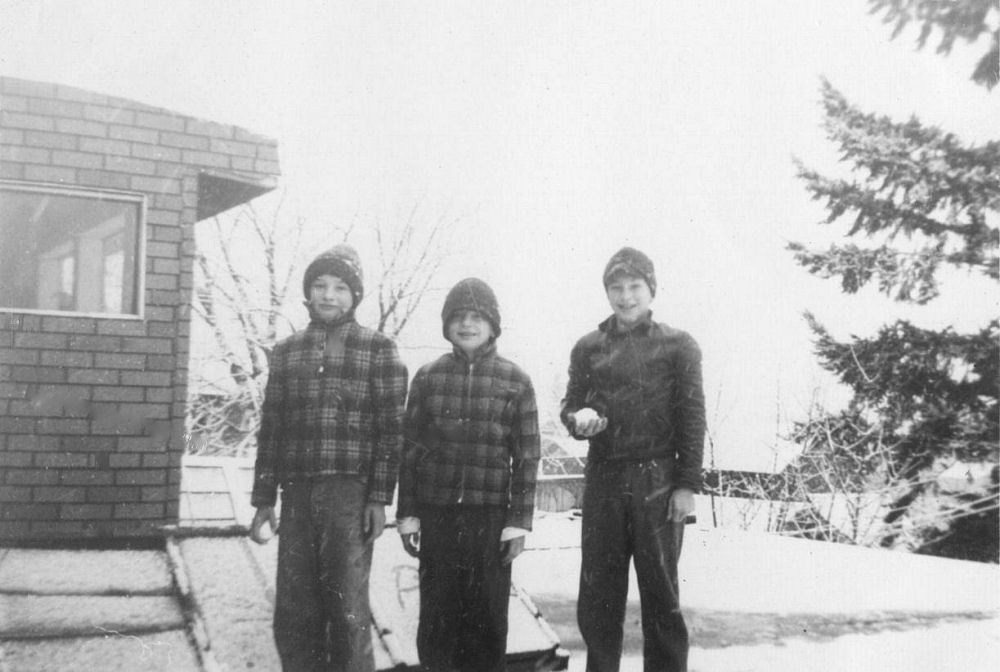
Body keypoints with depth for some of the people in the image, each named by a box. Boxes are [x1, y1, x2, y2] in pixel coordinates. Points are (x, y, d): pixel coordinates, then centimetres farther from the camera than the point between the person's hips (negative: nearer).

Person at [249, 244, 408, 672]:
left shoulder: (377, 349, 3)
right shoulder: (286, 351, 14)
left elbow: (390, 429, -2)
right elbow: (270, 430, 14)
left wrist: (379, 498, -8)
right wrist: (263, 501, 9)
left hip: (351, 496, -3)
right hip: (296, 494, 4)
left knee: (348, 612, -1)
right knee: (293, 614, 5)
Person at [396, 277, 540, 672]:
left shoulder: (515, 381, 1)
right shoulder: (428, 378, 5)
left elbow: (526, 457, 0)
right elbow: (411, 450, 7)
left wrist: (519, 521, -4)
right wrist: (407, 514, 3)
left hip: (490, 515, -1)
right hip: (436, 514, 1)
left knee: (487, 617, 5)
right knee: (437, 617, 7)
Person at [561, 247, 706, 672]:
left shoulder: (678, 346, 2)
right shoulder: (588, 348, 10)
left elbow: (692, 419, -1)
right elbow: (570, 405, 14)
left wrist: (687, 484, -8)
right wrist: (578, 418, -10)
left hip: (657, 482, -3)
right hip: (603, 481, 3)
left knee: (660, 590, 4)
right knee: (598, 593, 7)